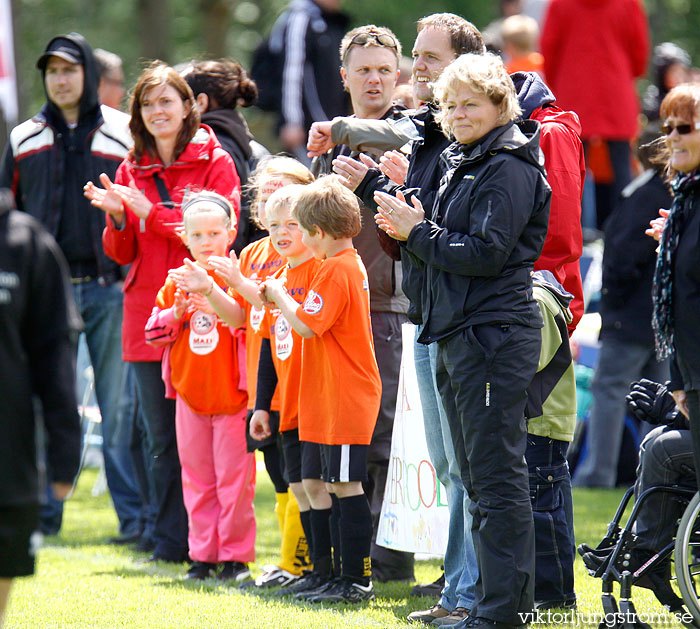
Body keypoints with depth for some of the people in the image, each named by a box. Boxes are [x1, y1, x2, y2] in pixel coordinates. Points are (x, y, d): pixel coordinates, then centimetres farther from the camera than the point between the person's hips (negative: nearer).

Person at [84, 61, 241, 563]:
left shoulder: (216, 163, 0)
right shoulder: (132, 169, 14)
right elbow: (122, 253, 12)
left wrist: (150, 212, -14)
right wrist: (117, 217, -9)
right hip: (147, 315, 5)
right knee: (162, 440, 8)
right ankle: (170, 544, 13)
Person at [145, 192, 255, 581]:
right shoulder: (177, 280, 8)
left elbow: (248, 319, -20)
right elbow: (153, 331, 9)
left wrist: (210, 290, -30)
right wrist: (176, 313, -11)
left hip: (232, 393, -4)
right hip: (190, 395, 5)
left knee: (234, 476, -2)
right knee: (197, 476, 9)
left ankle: (236, 555, 6)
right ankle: (203, 554, 17)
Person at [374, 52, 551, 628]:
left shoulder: (509, 169, -11)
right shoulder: (461, 165, 19)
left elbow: (485, 254, -19)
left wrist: (419, 232, -11)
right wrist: (412, 231, 3)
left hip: (494, 336, -10)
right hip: (458, 335, 10)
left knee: (497, 476, -8)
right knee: (476, 475, 13)